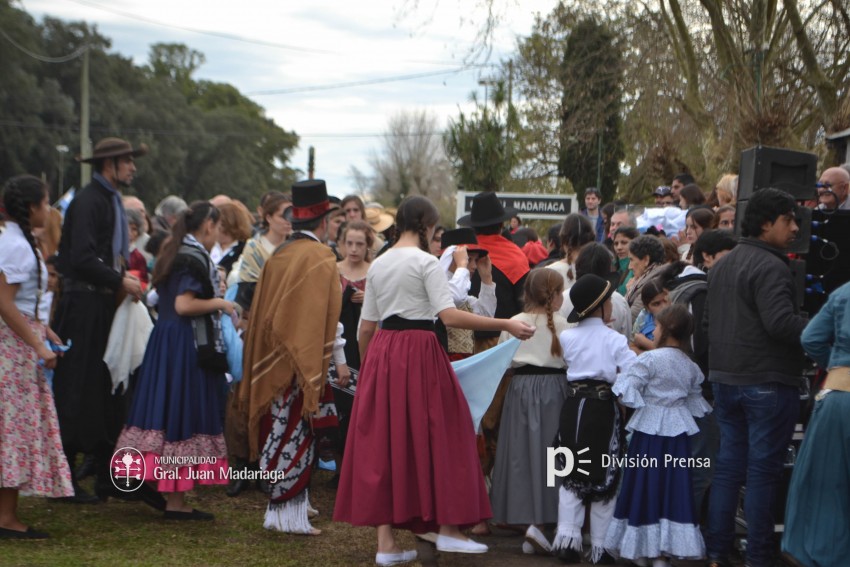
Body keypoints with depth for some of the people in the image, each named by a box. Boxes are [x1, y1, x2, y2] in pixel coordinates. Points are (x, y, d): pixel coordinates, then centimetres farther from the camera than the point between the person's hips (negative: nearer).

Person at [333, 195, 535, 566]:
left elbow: (366, 327, 13)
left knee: (384, 441, 6)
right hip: (419, 352, -6)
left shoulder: (378, 264, 12)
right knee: (435, 435, 4)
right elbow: (449, 316, -18)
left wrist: (367, 367, 26)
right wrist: (505, 325, -16)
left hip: (381, 353, 6)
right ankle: (448, 528, 8)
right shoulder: (426, 262, -8)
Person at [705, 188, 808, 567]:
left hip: (725, 378, 8)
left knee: (728, 464, 12)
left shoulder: (722, 266, 14)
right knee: (763, 470, -2)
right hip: (767, 381, -8)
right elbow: (781, 323, -26)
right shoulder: (770, 267, -16)